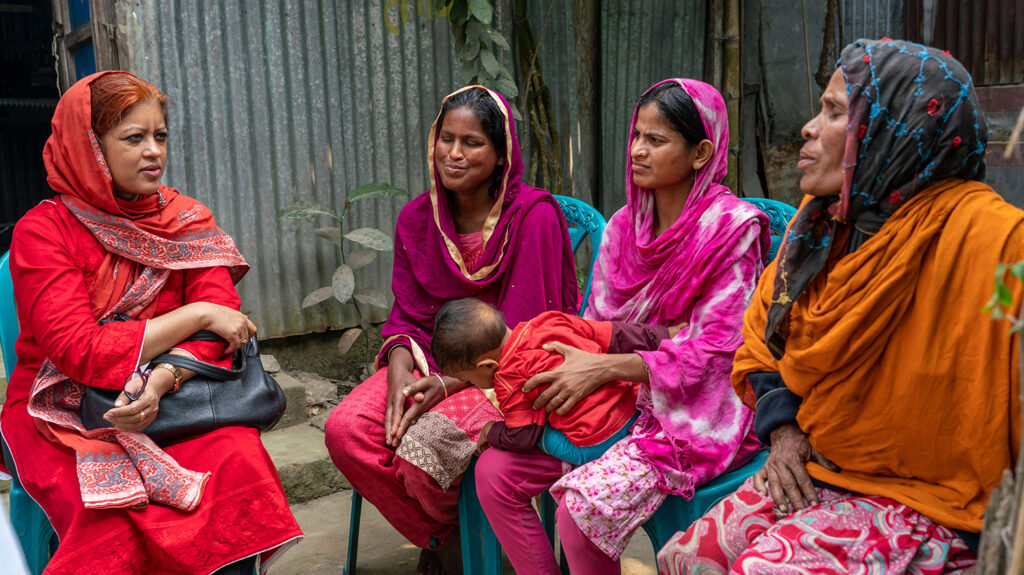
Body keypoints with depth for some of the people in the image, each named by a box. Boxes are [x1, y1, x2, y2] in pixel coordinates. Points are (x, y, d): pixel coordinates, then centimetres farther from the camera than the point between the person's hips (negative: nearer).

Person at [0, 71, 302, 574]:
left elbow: (221, 317, -5)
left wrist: (162, 380, -24)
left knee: (236, 457, -27)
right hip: (61, 413, -2)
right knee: (116, 514, -30)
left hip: (172, 399, 3)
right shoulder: (42, 230, -6)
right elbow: (80, 352, -16)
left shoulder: (187, 220, 6)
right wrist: (196, 314, -16)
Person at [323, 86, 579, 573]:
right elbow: (406, 314, 7)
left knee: (424, 445, -29)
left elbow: (524, 332, -15)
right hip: (432, 357, 6)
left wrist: (448, 383, -23)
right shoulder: (417, 218, 4)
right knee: (345, 430, -18)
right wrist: (400, 369, -15)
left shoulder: (534, 215, -14)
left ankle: (454, 530, 9)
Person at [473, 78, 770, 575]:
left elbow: (714, 350, -15)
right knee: (495, 470, -7)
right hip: (622, 403, 7)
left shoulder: (731, 228, -12)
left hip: (697, 412, -6)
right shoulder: (625, 226, 8)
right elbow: (598, 328, 11)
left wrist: (605, 368, -22)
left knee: (582, 505, -27)